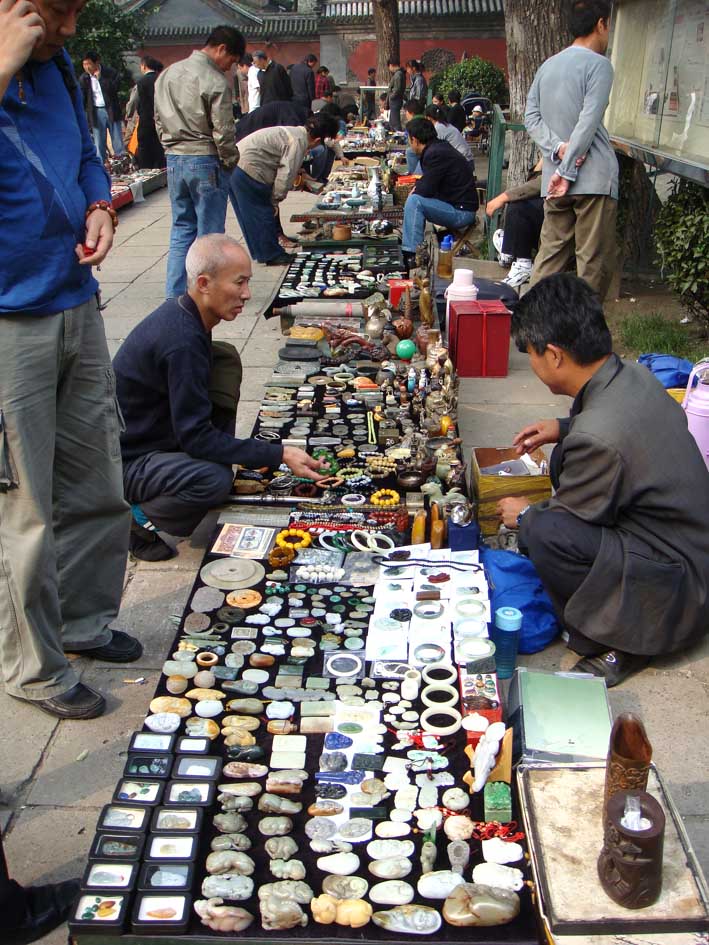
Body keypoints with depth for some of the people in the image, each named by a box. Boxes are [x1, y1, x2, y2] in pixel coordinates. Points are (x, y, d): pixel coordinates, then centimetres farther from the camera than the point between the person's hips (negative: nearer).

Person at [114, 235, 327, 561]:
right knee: (215, 479, -35)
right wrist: (279, 455, -26)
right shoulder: (182, 342, -29)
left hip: (160, 435, 9)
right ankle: (131, 519, -8)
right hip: (123, 460, -9)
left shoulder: (180, 314, 0)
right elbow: (196, 436, -28)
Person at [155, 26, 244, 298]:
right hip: (206, 162, -7)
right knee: (209, 231, 3)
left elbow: (158, 120, 13)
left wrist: (172, 147, 18)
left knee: (181, 228, 13)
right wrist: (230, 162, -1)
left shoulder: (167, 74, 9)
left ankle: (175, 292, 13)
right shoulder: (216, 82, -14)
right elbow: (223, 132, -15)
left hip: (174, 160, 7)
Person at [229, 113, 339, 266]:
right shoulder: (299, 141, -13)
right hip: (248, 169, -10)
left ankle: (261, 252, 28)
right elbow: (286, 173, -17)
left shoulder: (293, 132, 16)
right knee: (264, 213, 1)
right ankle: (271, 256, 10)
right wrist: (276, 199, -7)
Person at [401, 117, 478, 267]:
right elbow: (429, 182, 23)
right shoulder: (440, 147, 10)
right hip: (458, 206, 10)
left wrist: (415, 190, 1)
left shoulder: (436, 154, -20)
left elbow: (426, 190, -21)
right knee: (415, 198, 19)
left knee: (414, 201, -22)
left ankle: (411, 255, -24)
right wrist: (418, 187, 4)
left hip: (461, 213, -10)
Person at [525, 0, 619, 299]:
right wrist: (567, 171, -12)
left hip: (553, 178, 7)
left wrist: (557, 148, -5)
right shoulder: (597, 64, -6)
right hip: (593, 177, -7)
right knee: (594, 263, -3)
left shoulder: (547, 66, 15)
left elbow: (531, 117, 8)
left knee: (550, 257, 11)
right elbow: (588, 123, -13)